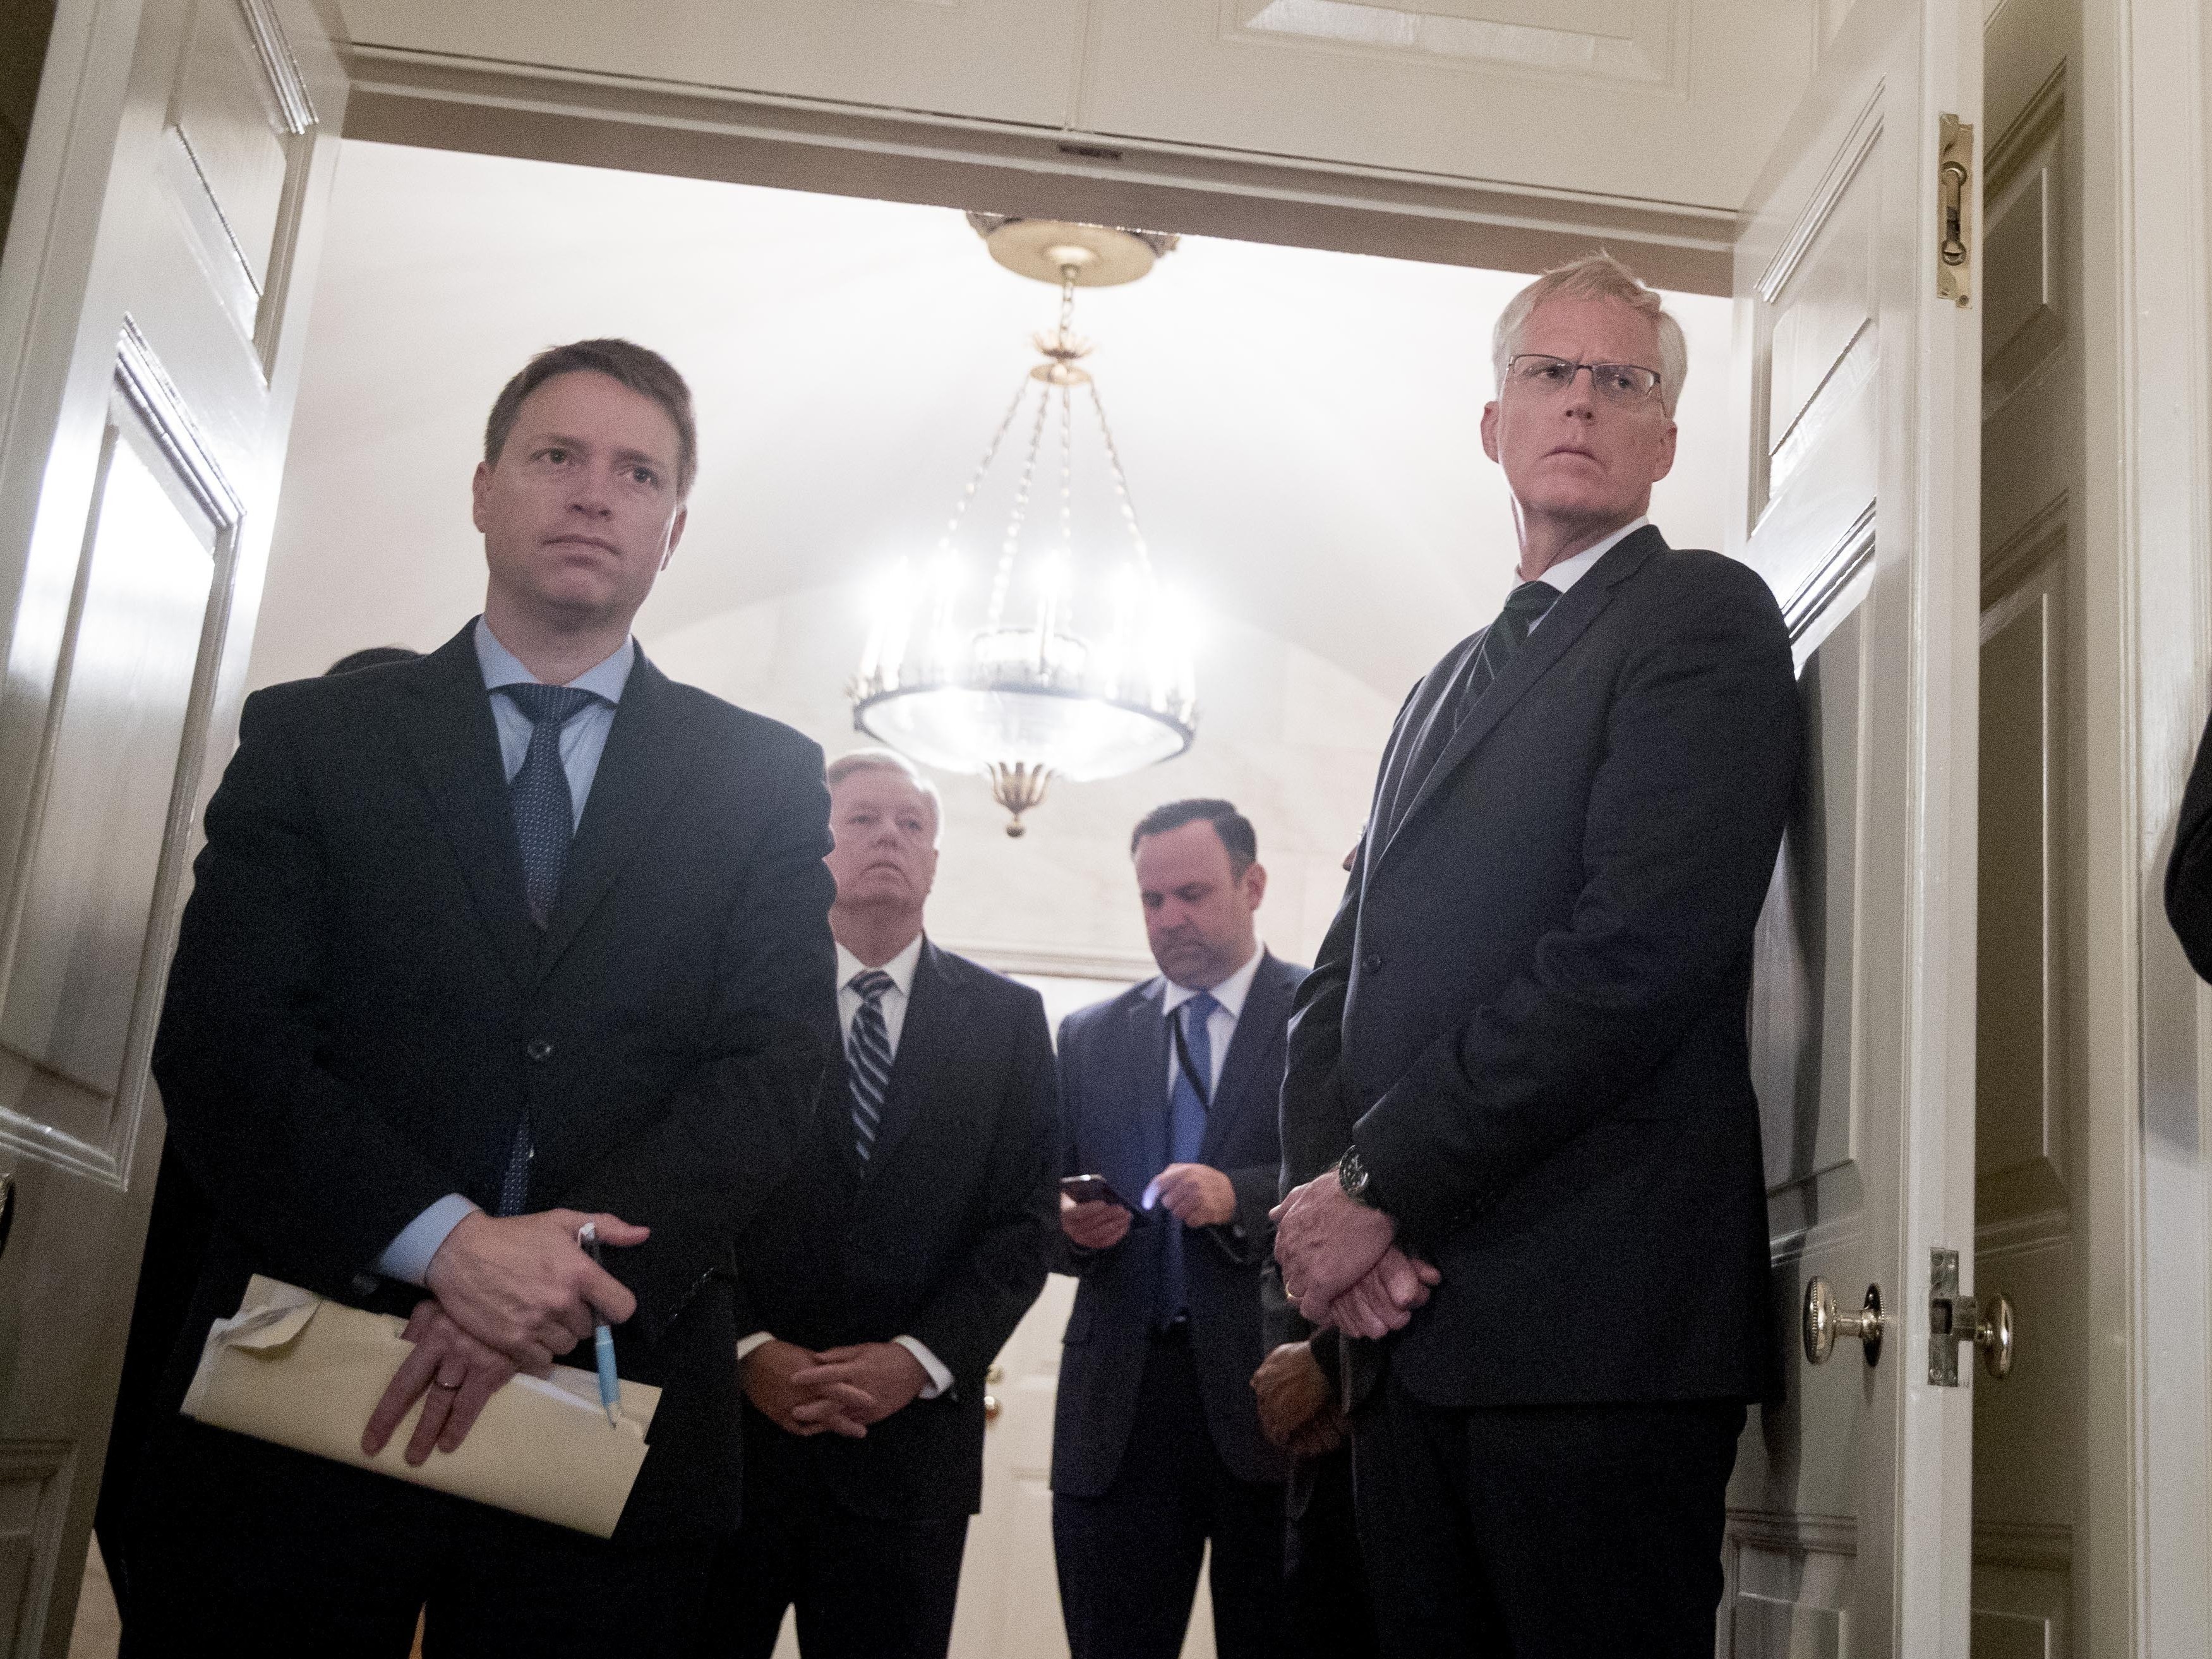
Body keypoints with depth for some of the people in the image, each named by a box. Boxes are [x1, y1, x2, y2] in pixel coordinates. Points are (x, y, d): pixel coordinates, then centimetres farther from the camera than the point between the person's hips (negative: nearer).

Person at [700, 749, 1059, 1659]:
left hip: (910, 1437, 1)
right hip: (724, 1419, -1)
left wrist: (920, 1359, -8)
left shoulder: (1007, 1018, 9)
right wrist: (745, 1348, -11)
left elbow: (1026, 1223, 4)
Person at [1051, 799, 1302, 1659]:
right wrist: (1069, 1226, -7)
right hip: (1117, 1400, 3)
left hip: (1271, 1391, -3)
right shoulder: (1089, 1035, 16)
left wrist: (1243, 1197, -20)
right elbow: (1046, 1198, 15)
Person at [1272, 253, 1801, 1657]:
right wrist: (1326, 1191, -3)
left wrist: (1381, 1188, -14)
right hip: (1406, 1316, 7)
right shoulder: (1450, 681, 23)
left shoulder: (1703, 617, -3)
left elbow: (1635, 955, -16)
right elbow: (1348, 965, 17)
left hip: (1594, 1328, -7)